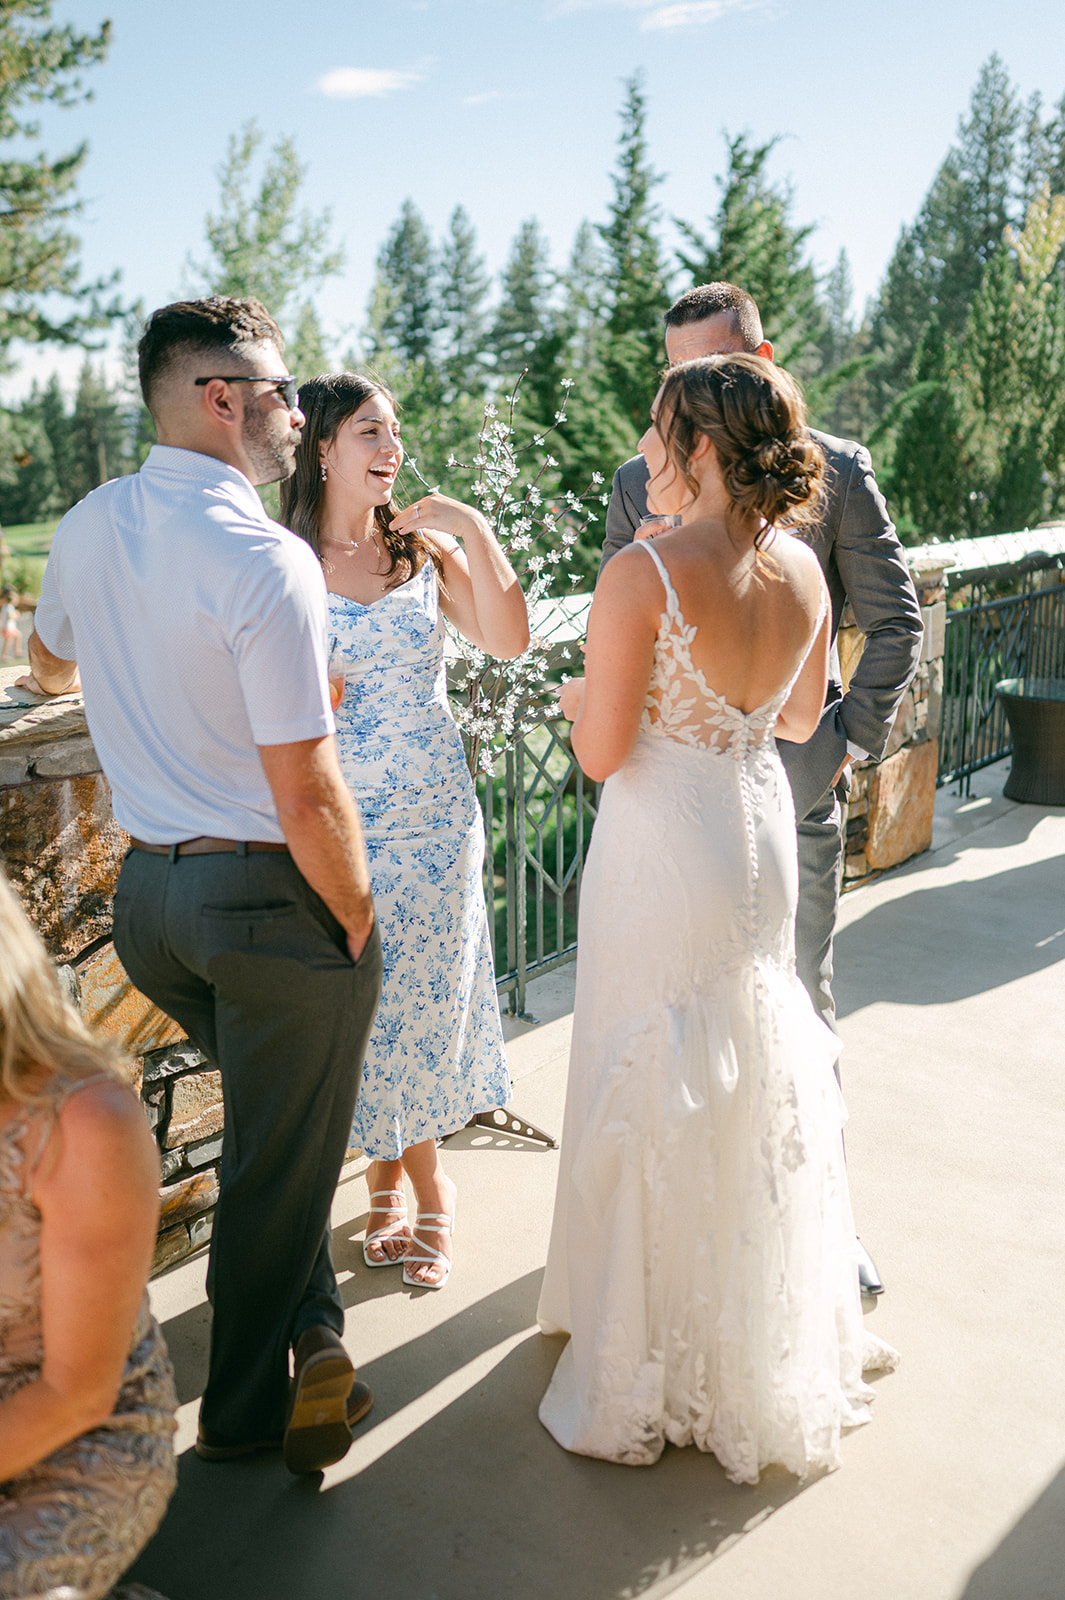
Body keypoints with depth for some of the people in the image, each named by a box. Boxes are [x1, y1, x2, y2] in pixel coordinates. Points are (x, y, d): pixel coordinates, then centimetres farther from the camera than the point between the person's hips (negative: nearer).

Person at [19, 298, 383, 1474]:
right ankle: (247, 1414, 31)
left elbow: (48, 664, 23)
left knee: (268, 1124, 27)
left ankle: (312, 1334, 36)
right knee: (280, 1162, 12)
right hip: (270, 895, -7)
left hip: (146, 887, 8)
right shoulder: (267, 561, -22)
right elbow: (306, 796, -22)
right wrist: (359, 922, -8)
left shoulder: (85, 529, 2)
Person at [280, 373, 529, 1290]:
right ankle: (396, 1181, 29)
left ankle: (411, 1181, 30)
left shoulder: (426, 547, 3)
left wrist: (477, 532, -14)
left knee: (423, 998, 9)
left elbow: (509, 640, -9)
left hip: (431, 813, 2)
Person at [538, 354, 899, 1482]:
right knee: (758, 1087, 21)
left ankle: (648, 1375, 26)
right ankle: (765, 1351, 40)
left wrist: (580, 696, 3)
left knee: (655, 1096, 9)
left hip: (664, 848, -6)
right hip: (762, 830, 7)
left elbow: (601, 753, -18)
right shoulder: (803, 572, -1)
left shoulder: (643, 575, -20)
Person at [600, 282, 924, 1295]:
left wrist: (856, 737, -1)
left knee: (801, 1003, 9)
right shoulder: (639, 482, 5)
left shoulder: (835, 471, 1)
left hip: (794, 782, -1)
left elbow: (895, 620, 5)